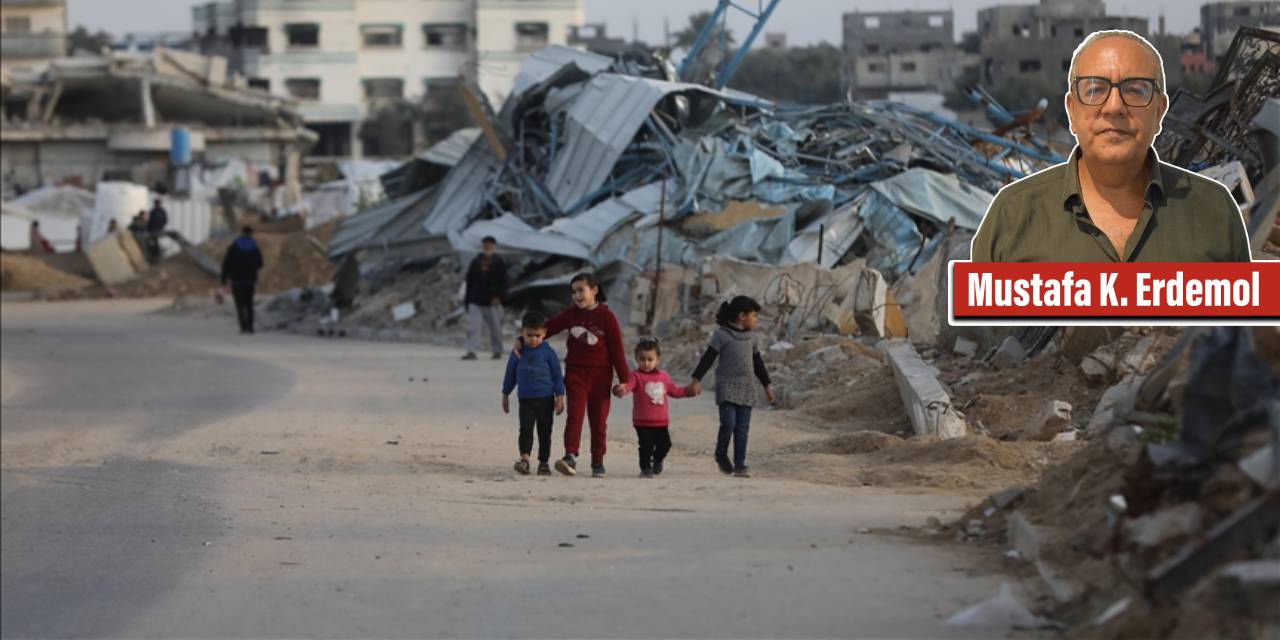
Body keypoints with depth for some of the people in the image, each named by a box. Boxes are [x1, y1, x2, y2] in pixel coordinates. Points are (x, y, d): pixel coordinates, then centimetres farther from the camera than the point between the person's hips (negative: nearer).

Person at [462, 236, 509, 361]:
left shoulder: (499, 263, 1)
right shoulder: (475, 262, 9)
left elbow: (503, 282, -3)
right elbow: (469, 283, 13)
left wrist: (498, 296, -18)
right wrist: (467, 301, 10)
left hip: (492, 303, -2)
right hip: (476, 302, 2)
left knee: (496, 328, 5)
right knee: (472, 327, -11)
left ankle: (497, 351, 20)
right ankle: (471, 351, -14)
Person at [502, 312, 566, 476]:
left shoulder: (548, 352, -2)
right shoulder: (518, 352, 4)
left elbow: (557, 375, 3)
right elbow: (510, 374, 14)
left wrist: (560, 397, -1)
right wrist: (505, 395, 17)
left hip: (545, 399, -1)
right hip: (525, 399, 1)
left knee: (544, 431, 6)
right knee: (526, 428, -14)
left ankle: (544, 462, 15)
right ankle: (524, 458, -21)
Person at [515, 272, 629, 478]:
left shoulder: (607, 317, -5)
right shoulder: (571, 314, 4)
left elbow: (617, 349, -5)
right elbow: (547, 328, 8)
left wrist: (624, 379, -5)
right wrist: (521, 339, -3)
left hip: (600, 375, -1)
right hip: (576, 373, 1)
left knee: (599, 420, 5)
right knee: (575, 416, -11)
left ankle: (598, 462, 13)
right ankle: (570, 458, -21)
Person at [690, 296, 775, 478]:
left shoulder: (751, 337, 14)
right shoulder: (722, 335, -5)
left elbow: (758, 363, 23)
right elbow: (708, 358, -7)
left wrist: (767, 385, 24)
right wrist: (697, 380, -13)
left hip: (746, 388, 6)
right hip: (727, 387, -6)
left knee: (742, 428, 2)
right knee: (728, 423, -16)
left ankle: (740, 465, 5)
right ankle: (721, 455, 7)